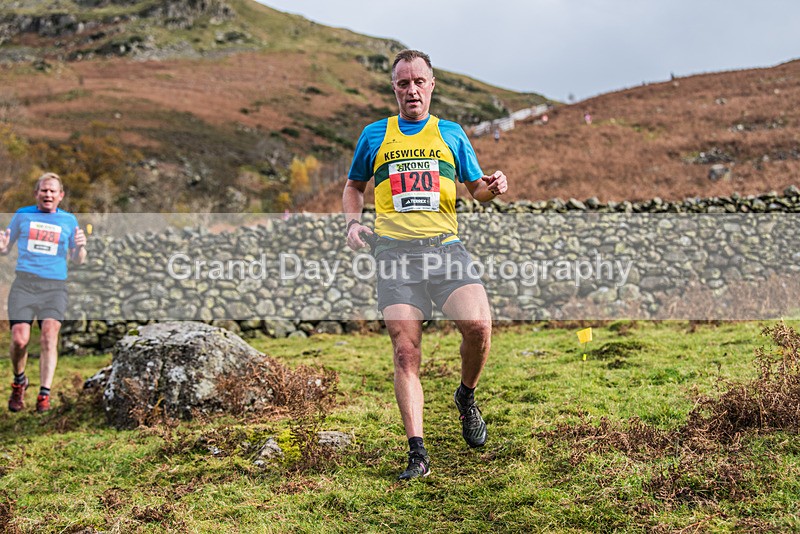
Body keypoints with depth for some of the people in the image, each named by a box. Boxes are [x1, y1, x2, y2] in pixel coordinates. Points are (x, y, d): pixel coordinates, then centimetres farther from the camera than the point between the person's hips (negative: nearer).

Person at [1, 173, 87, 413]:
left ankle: (44, 395, -13)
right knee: (20, 339, -13)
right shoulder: (22, 214, 12)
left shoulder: (69, 220, 12)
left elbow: (78, 260, 15)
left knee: (50, 334, -19)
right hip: (24, 283, 0)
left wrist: (81, 246, -7)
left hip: (55, 286, 0)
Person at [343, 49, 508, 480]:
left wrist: (492, 187, -3)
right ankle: (417, 452, -2)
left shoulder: (451, 133, 17)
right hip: (394, 251, 0)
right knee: (405, 351, -8)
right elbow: (353, 186, 27)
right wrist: (353, 223, 8)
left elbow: (476, 189, 21)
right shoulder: (375, 135, 17)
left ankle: (466, 397, 9)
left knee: (478, 324, -21)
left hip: (444, 247, 0)